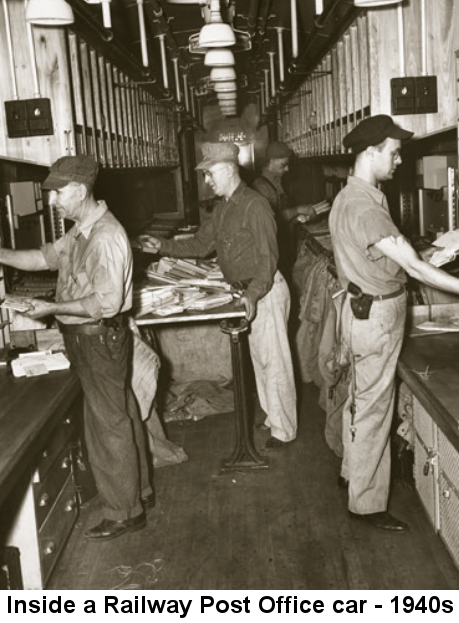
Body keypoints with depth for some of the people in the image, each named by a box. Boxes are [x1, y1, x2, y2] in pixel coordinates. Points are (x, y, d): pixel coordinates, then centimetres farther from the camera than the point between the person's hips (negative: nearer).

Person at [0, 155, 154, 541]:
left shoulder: (105, 237, -22)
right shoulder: (80, 233, 10)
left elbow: (106, 302, -26)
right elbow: (42, 257, 14)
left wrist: (52, 308, -22)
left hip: (100, 338, -10)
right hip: (87, 337, 10)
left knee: (108, 425, 1)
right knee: (121, 415, 18)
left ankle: (124, 513, 14)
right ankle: (139, 492, 33)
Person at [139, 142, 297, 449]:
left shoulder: (254, 205, -18)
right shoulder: (223, 208, 11)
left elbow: (268, 257, -22)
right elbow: (202, 244, 15)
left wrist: (253, 294, -32)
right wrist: (163, 246, 6)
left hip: (265, 291, -9)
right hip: (248, 291, 10)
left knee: (274, 360, -1)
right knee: (260, 358, 17)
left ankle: (284, 430, 10)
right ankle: (273, 418, 31)